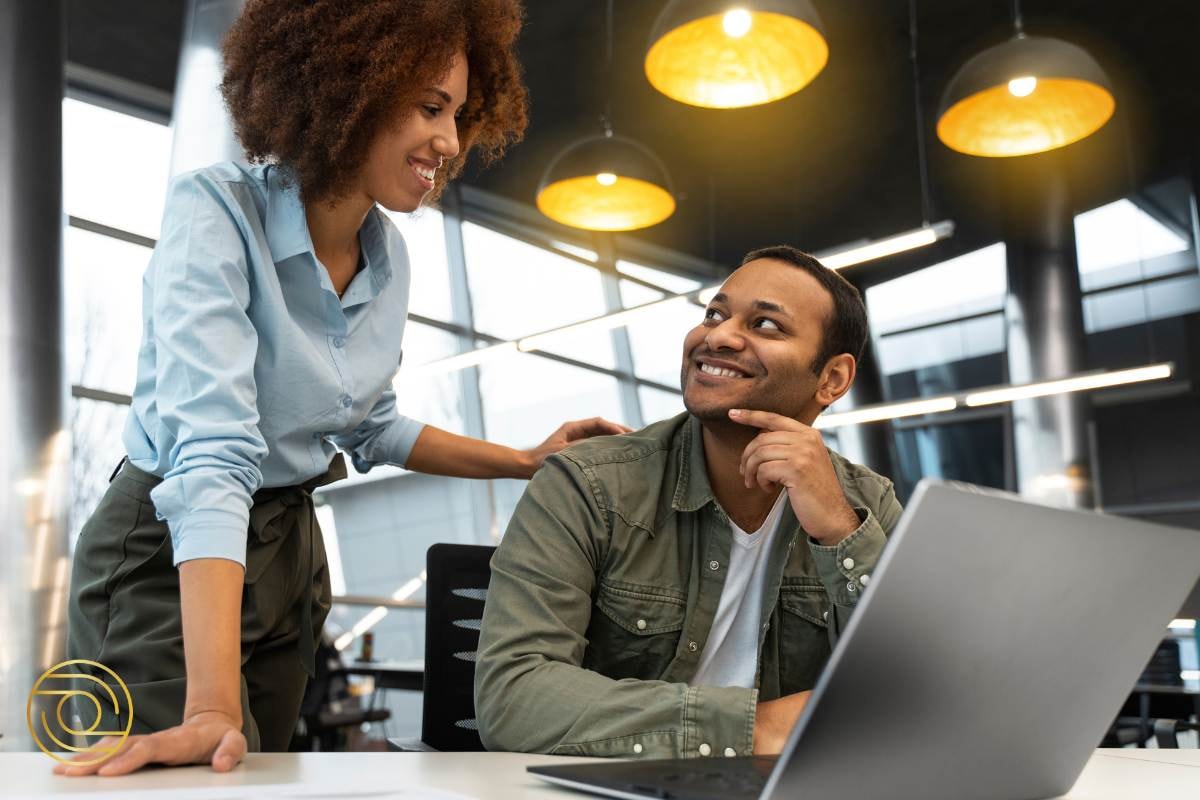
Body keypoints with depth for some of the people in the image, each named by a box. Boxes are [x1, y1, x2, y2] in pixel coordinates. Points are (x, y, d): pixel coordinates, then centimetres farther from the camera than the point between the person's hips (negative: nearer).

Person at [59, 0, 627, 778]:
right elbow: (212, 449, -34)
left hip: (291, 554, 7)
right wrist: (214, 705, -41)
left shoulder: (389, 254, -2)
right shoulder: (216, 212, -23)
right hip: (167, 564, -6)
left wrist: (527, 462, 4)